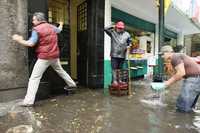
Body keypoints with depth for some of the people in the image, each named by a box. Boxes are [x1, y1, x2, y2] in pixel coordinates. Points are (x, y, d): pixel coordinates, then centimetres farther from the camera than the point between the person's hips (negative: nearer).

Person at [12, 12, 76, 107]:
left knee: (34, 78, -3)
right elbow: (59, 30, 31)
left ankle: (29, 101, -5)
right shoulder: (51, 27, 10)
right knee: (60, 70, 27)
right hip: (55, 56, 7)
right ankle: (71, 84, 39)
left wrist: (19, 40, -1)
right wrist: (61, 24, 53)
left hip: (44, 57, -6)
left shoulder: (36, 29, -9)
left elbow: (31, 43, -15)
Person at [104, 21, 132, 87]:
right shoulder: (113, 33, 4)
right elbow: (105, 29, -5)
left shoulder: (127, 34, 12)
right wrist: (113, 27, 0)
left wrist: (128, 46, 7)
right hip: (114, 55, -3)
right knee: (114, 68, -3)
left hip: (122, 55, 3)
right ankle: (114, 81, 3)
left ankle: (119, 80, 23)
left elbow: (129, 42, 22)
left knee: (120, 69, 13)